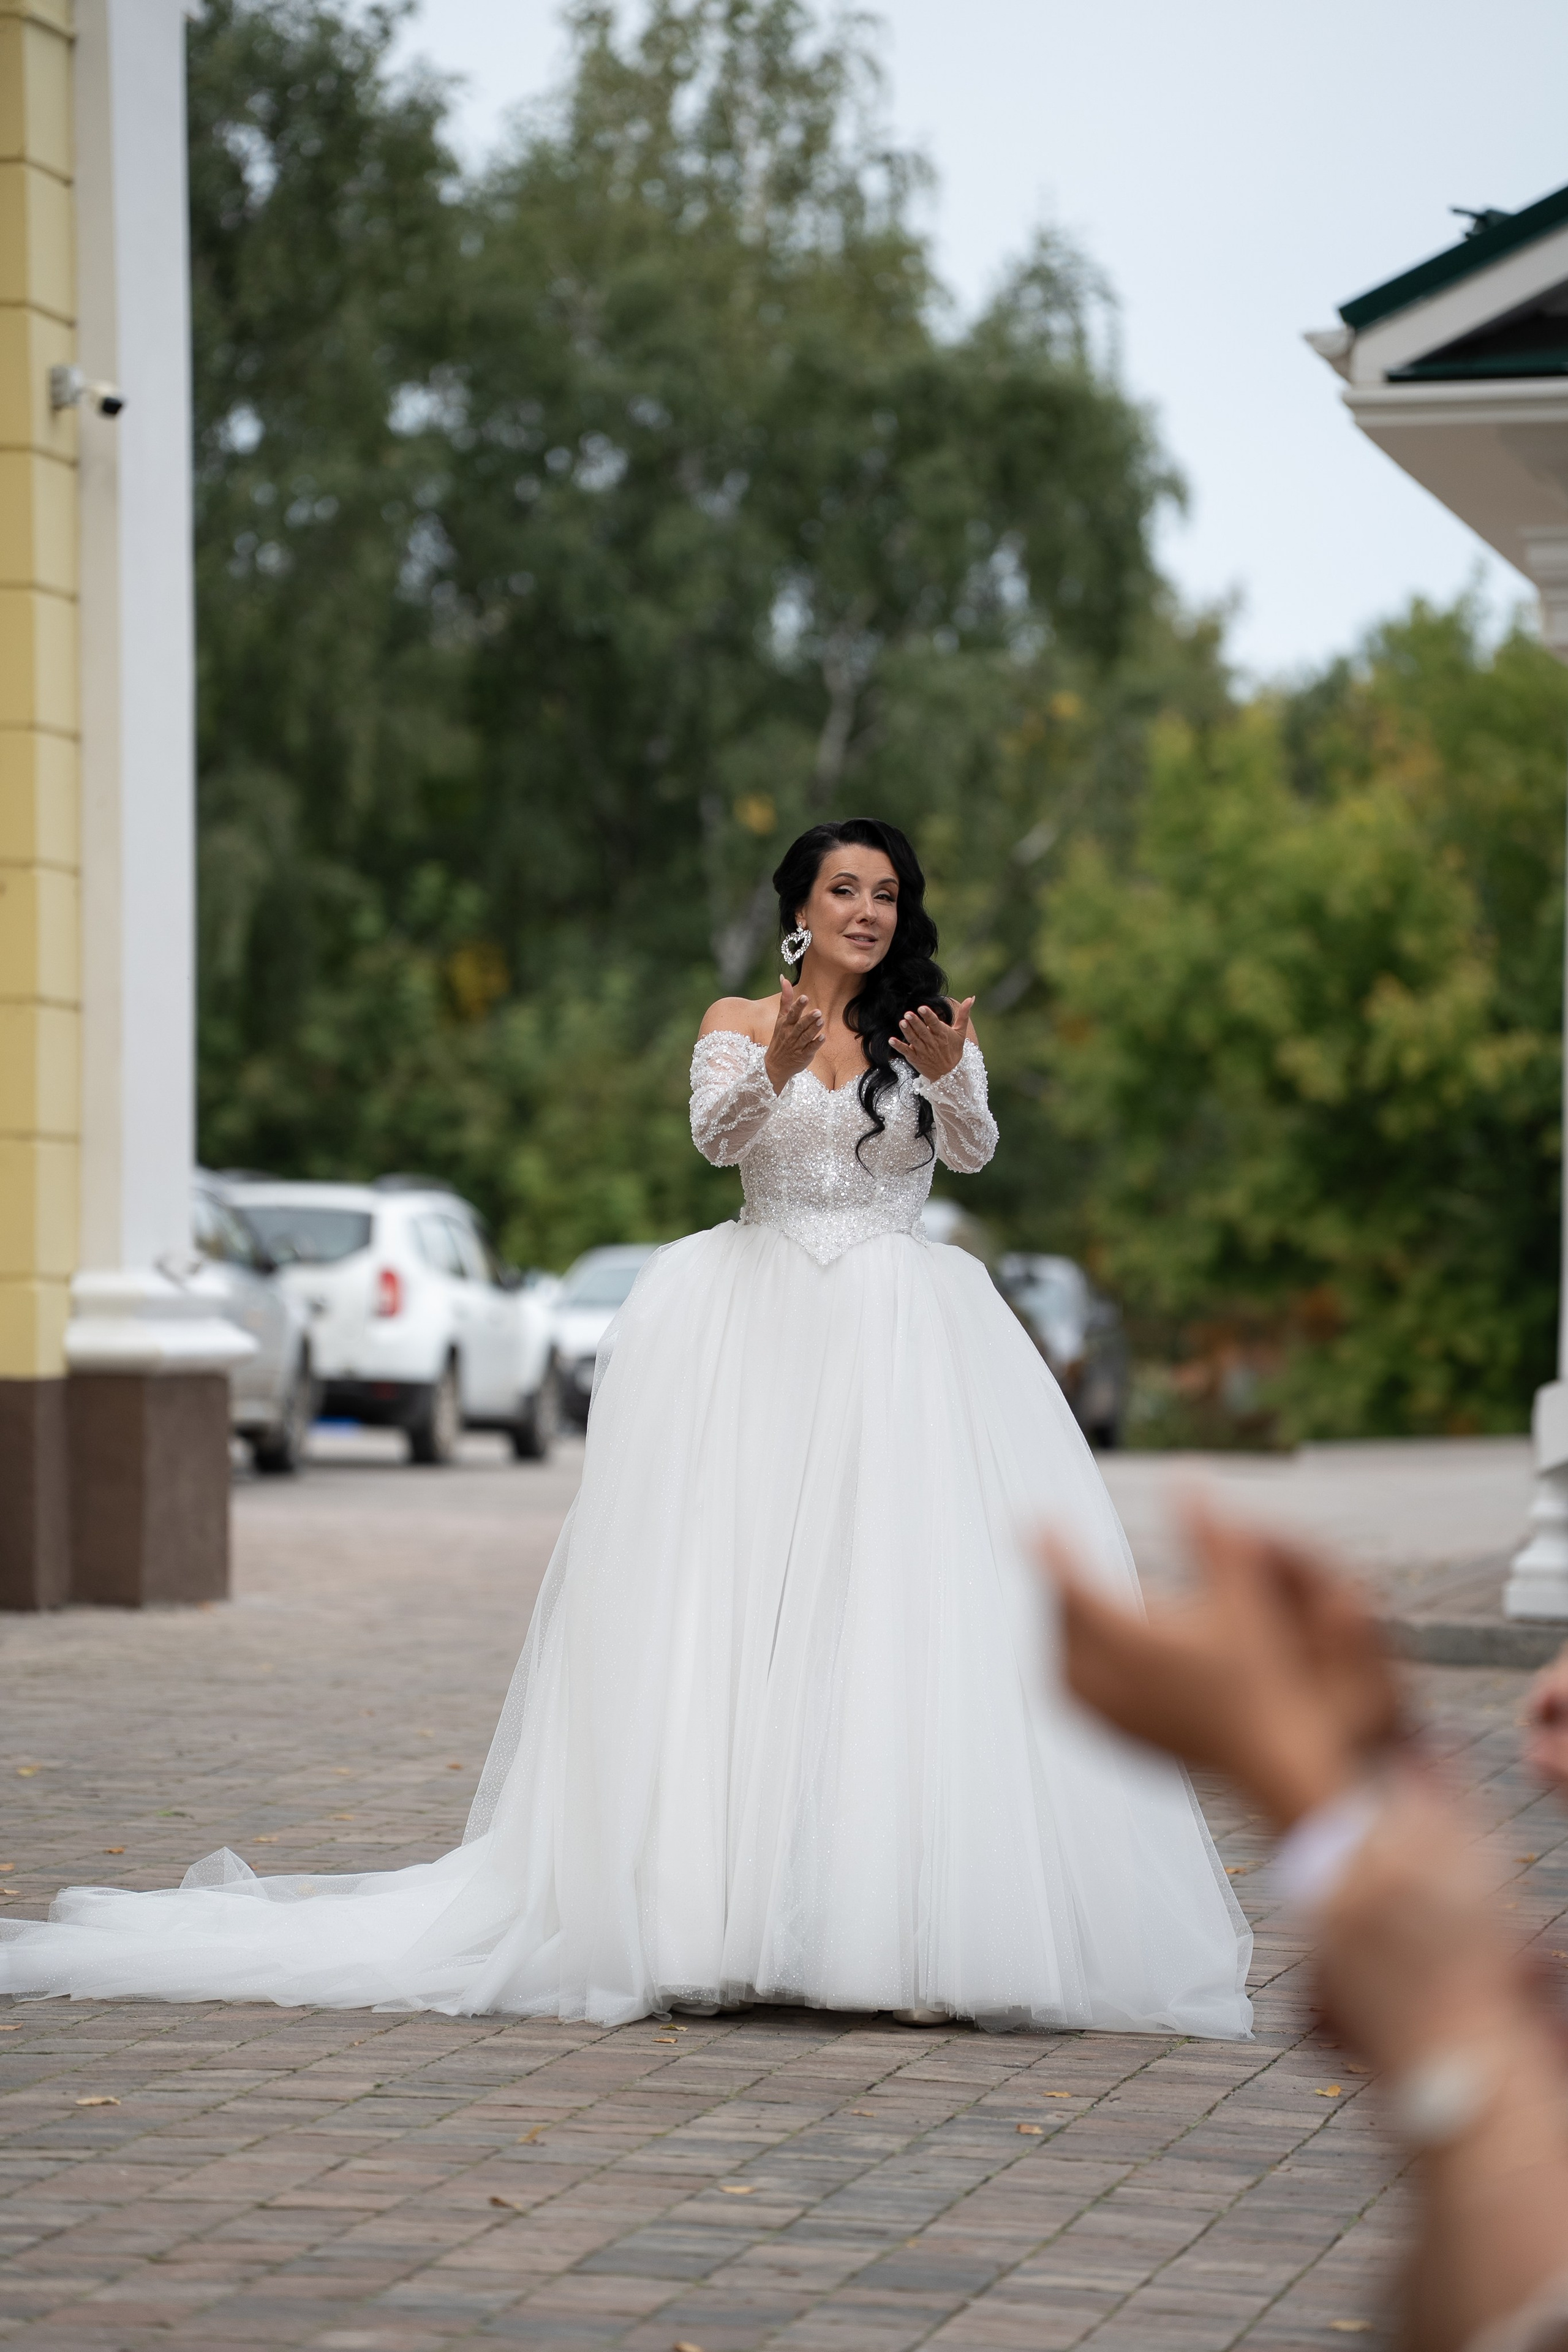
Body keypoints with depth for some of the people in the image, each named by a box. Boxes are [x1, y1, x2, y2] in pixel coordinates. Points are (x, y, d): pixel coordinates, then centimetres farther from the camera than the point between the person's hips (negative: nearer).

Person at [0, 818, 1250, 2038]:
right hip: (758, 1328, 0)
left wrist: (946, 1072, -26)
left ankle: (918, 1912, -11)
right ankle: (726, 1898, -11)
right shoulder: (739, 1020, 11)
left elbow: (974, 1147, -4)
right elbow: (720, 1133, -7)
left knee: (917, 1602, -12)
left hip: (903, 1337, 0)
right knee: (734, 1600, -10)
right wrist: (775, 1067, -29)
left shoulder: (935, 1026, 11)